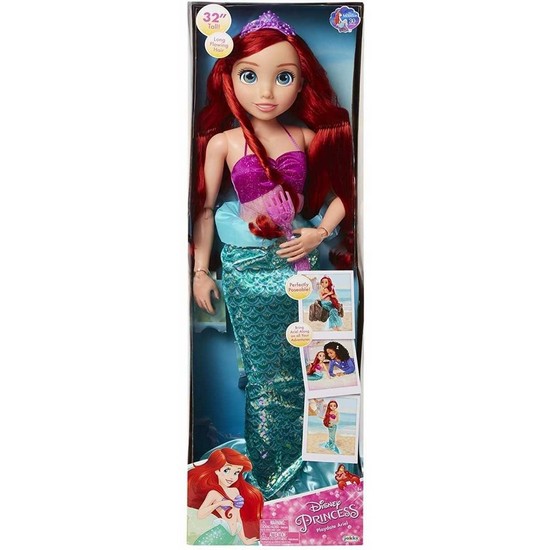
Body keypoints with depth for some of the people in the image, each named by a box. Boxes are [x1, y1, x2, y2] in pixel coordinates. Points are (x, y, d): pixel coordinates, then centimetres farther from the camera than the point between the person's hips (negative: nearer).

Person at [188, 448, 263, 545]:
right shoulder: (214, 493, -9)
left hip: (235, 536, 7)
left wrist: (243, 539, 18)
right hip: (221, 533, -7)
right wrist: (219, 503, -23)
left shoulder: (235, 491, 9)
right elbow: (199, 515, -18)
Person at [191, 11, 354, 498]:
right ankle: (271, 471, 29)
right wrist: (200, 270, 1)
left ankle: (299, 459, 34)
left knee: (300, 365, 11)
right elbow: (206, 208, 1)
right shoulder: (223, 142, -3)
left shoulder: (306, 138, 2)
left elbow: (341, 193, 9)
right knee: (266, 373, 7)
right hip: (247, 268, -2)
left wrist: (319, 234, -6)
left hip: (299, 261, 2)